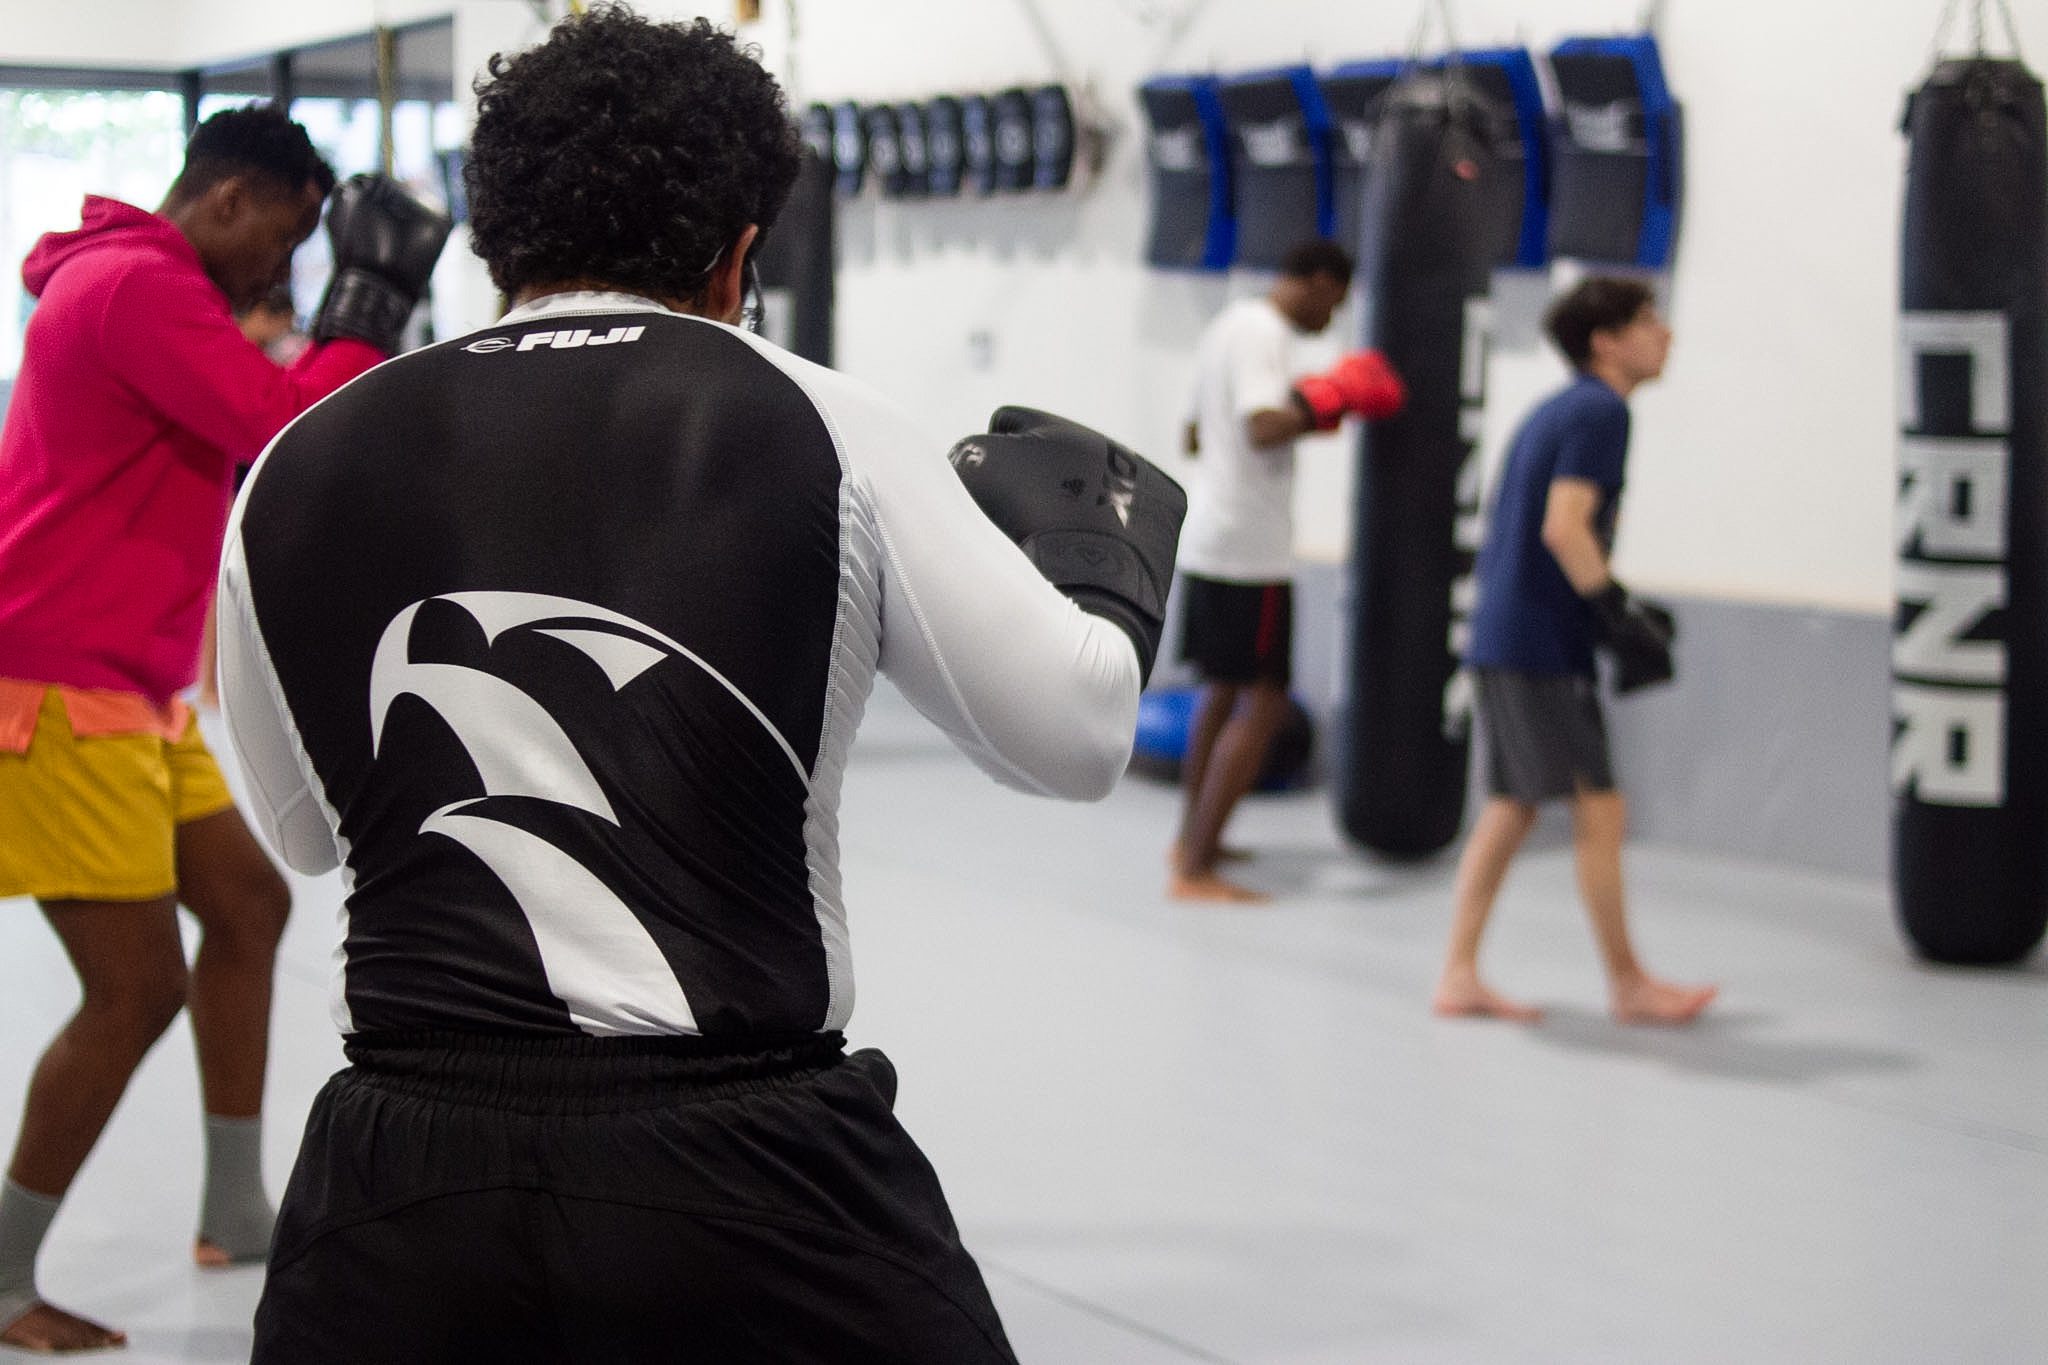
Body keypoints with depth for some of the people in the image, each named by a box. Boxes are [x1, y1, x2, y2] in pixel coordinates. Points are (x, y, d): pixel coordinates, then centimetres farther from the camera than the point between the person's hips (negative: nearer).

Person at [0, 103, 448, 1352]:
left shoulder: (145, 286, 16)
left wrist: (357, 312, 6)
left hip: (127, 687, 11)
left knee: (250, 906, 18)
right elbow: (288, 431, -22)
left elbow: (255, 427, 16)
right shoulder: (135, 285, -17)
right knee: (139, 987, -8)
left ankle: (235, 1211, 28)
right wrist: (372, 304, -9)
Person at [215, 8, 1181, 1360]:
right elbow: (1079, 733, 1)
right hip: (751, 1181, -2)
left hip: (406, 1179, 3)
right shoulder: (815, 431, -4)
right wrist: (1094, 531, 19)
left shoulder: (302, 471, 3)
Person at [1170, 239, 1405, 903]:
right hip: (1250, 550, -10)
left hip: (1209, 541, 10)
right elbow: (1264, 428, -30)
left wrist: (1304, 406, 25)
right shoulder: (1264, 334, -15)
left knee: (1223, 690, 23)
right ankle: (1194, 871, -9)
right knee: (1263, 704, -7)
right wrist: (1332, 396, -18)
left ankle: (1193, 839, 34)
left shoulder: (1229, 325, 16)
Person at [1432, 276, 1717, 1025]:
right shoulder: (1600, 412, -11)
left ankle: (1460, 977, 15)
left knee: (1512, 807, 13)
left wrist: (1620, 609, 21)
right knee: (1600, 809, -2)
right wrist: (1620, 616, -18)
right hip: (1542, 645, -10)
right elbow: (1564, 526, -21)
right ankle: (1627, 984, 7)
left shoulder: (1559, 409, 18)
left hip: (1502, 634, 10)